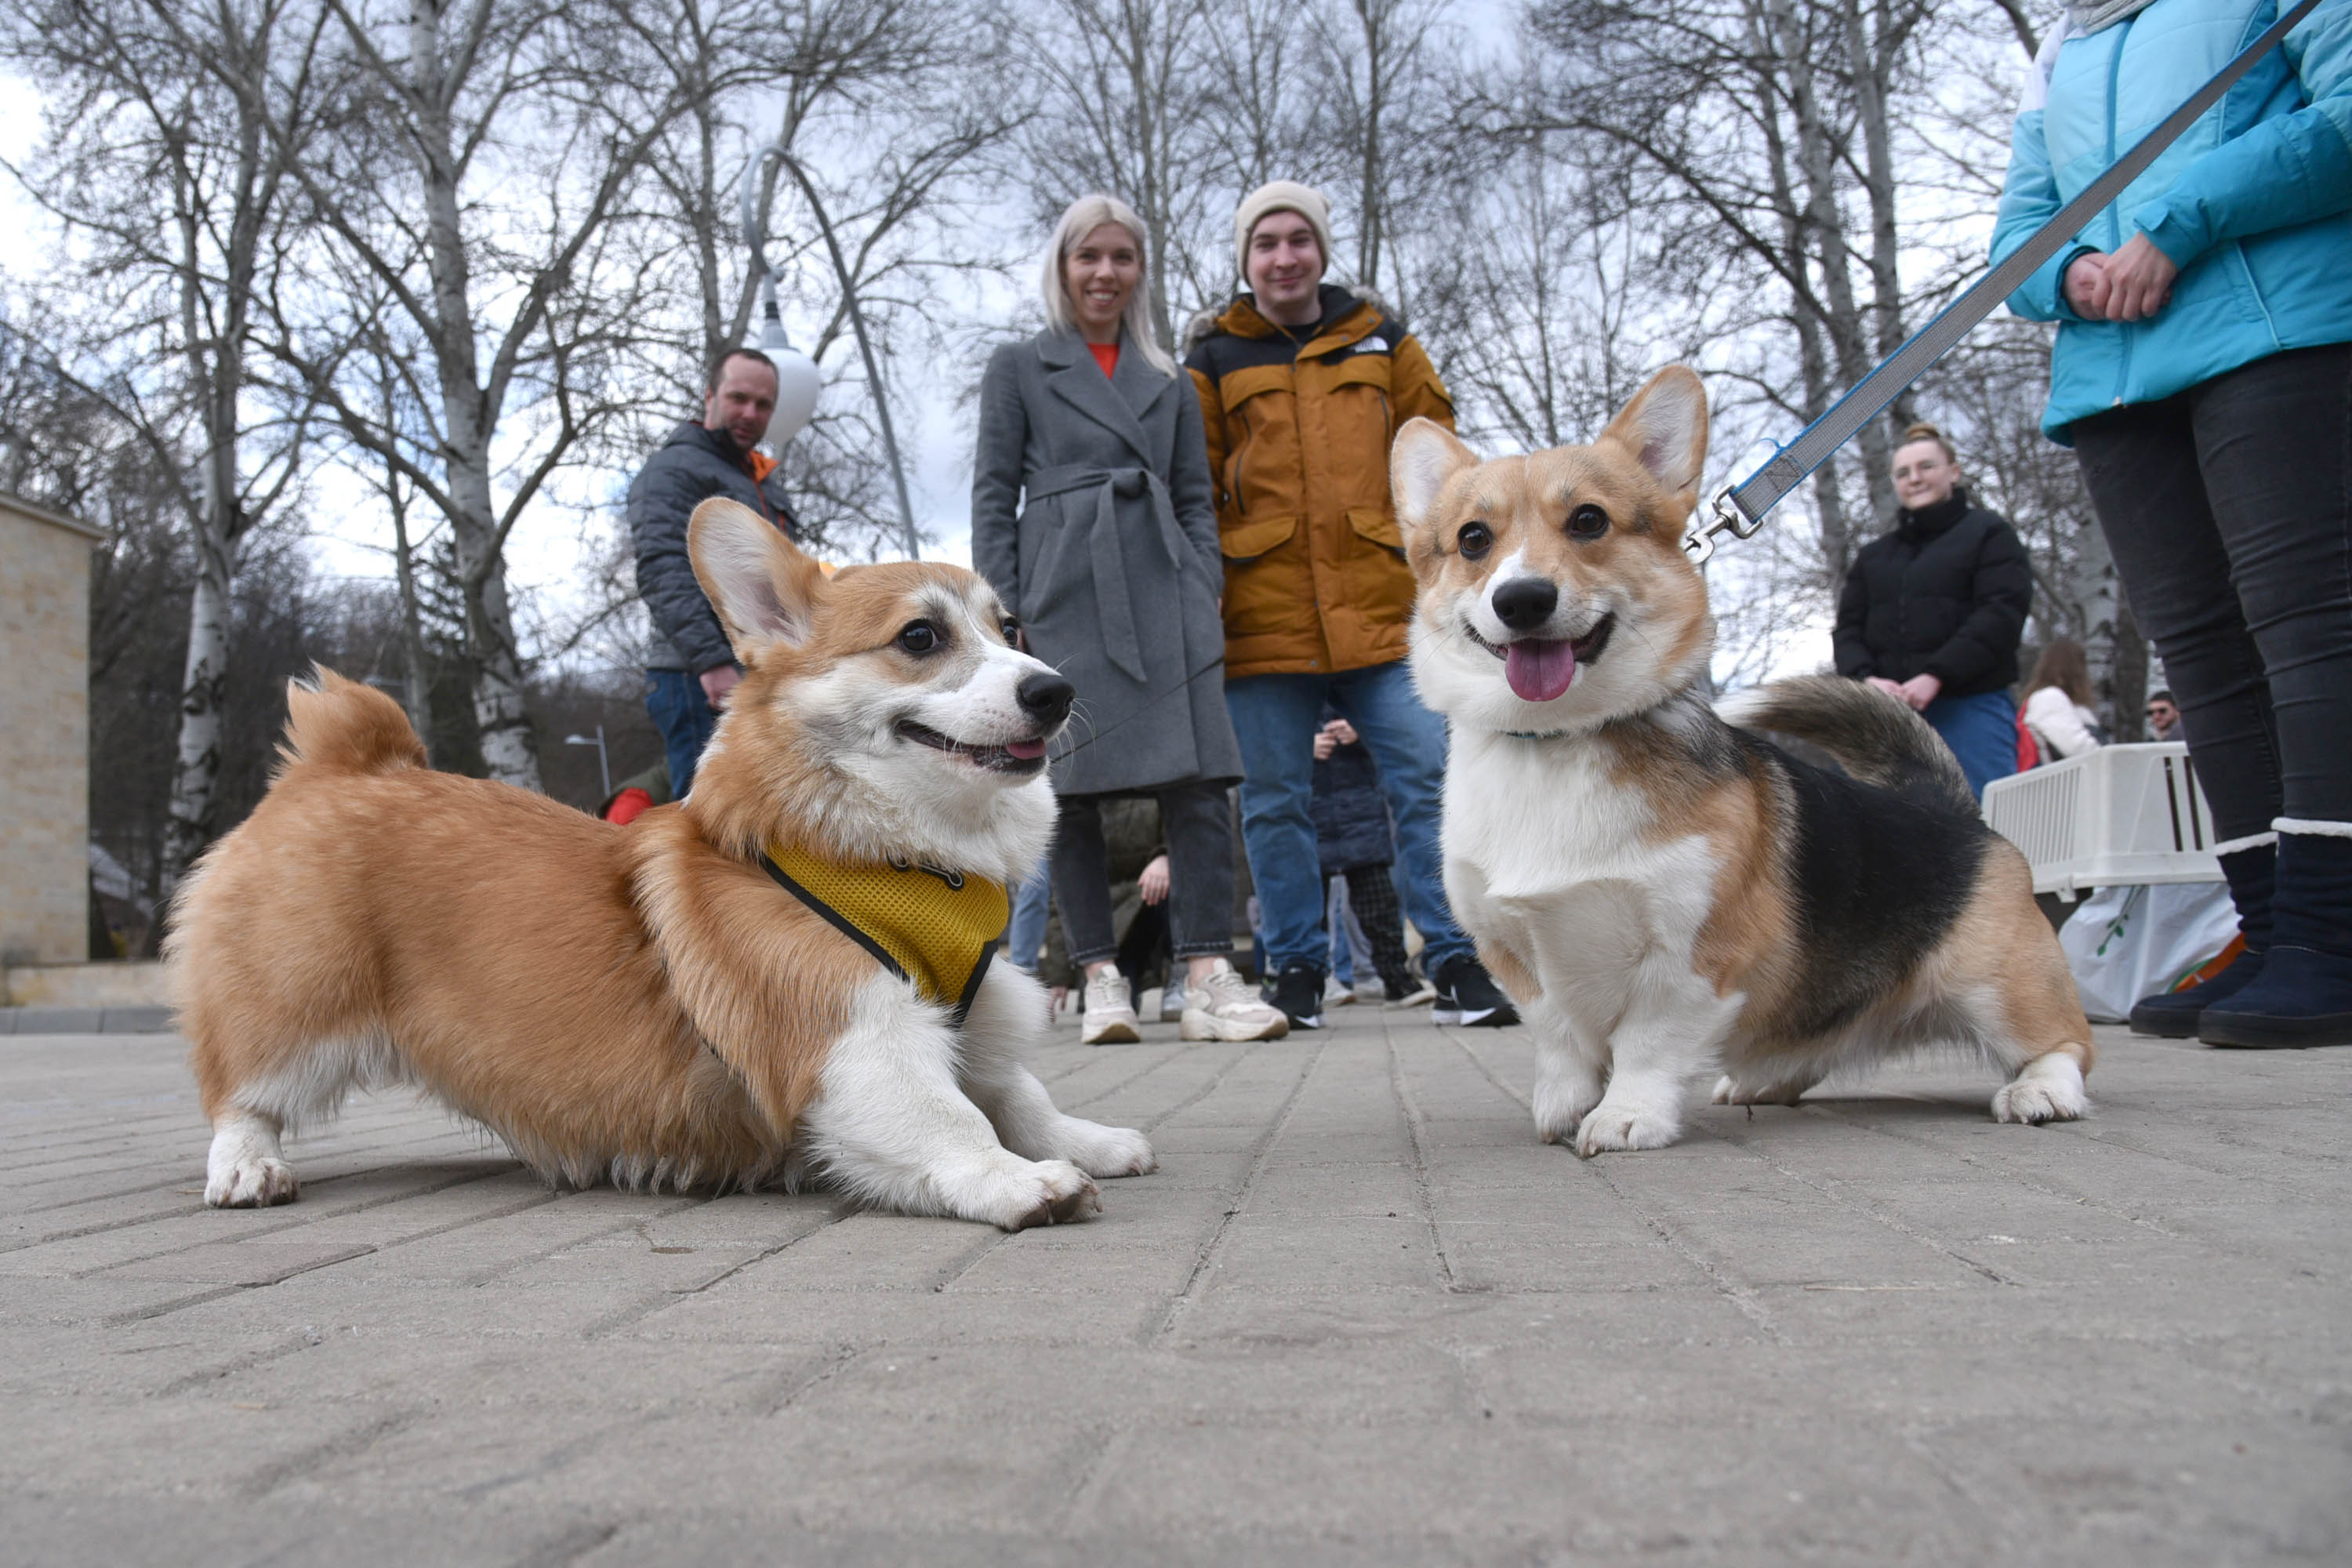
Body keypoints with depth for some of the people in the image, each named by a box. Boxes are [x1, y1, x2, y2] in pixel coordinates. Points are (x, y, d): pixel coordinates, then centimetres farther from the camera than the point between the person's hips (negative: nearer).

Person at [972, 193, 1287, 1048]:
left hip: (1162, 591, 2)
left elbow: (1196, 500, 18)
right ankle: (1101, 979, 6)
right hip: (1064, 597, -2)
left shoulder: (1168, 382, 20)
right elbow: (994, 497, 5)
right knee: (1071, 792, -2)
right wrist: (1003, 615, -4)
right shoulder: (1018, 367, 11)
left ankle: (1208, 979, -12)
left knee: (1199, 778, -10)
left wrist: (1203, 599, 4)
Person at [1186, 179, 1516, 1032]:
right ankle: (1297, 971, 14)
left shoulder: (1382, 343, 16)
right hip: (1262, 618, 0)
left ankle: (1455, 964, 2)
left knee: (1428, 780, -5)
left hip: (1382, 607, 1)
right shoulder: (1214, 361, 13)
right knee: (1273, 800, 3)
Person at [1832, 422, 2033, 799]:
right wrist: (1865, 678, -8)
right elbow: (1848, 628, 14)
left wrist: (1936, 676, -16)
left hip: (1971, 710, -4)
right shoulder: (1873, 555, 22)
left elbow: (2002, 614, -5)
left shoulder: (1988, 533, 8)